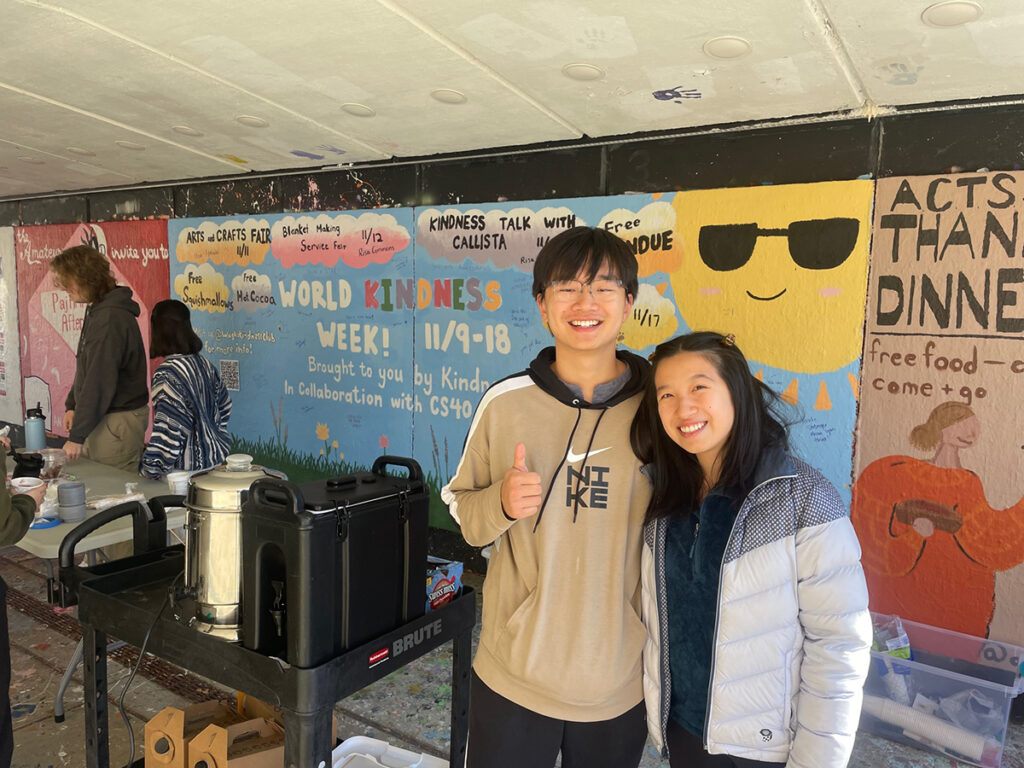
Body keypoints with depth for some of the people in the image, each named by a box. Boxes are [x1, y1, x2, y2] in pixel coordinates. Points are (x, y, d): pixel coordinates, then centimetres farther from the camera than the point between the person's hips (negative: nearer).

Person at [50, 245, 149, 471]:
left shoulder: (109, 319, -20)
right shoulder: (97, 311, 11)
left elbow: (100, 381, -22)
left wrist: (77, 436, -19)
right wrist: (72, 405, 15)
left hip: (118, 423, -10)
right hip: (100, 418, 10)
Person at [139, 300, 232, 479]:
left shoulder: (166, 374, -16)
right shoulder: (205, 364, 6)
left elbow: (169, 429, -20)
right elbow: (224, 406, 16)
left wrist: (151, 467, -13)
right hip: (214, 460, 8)